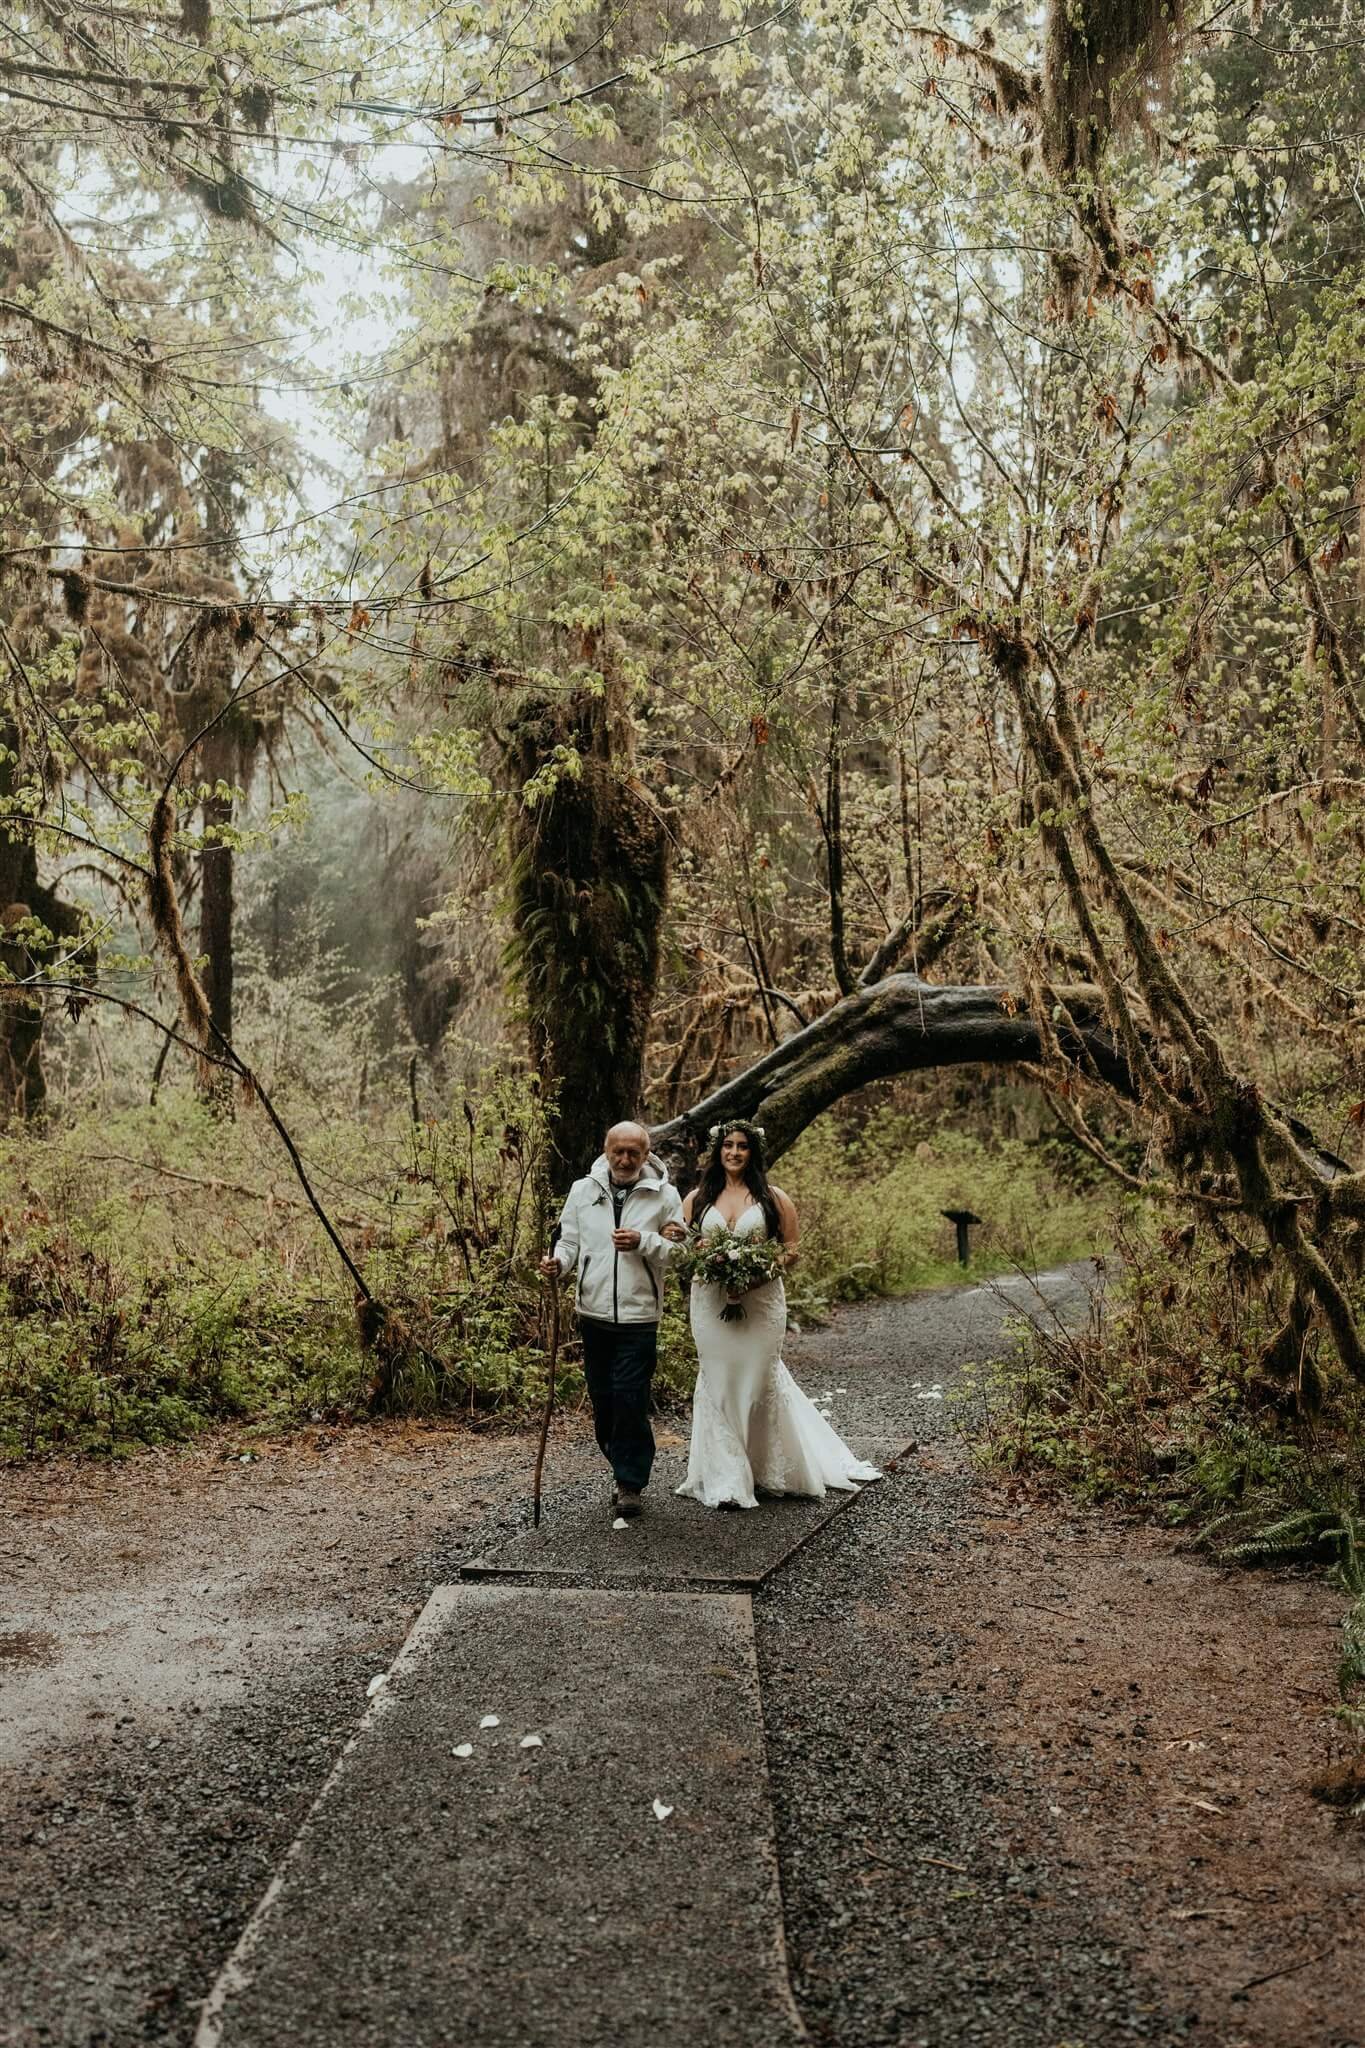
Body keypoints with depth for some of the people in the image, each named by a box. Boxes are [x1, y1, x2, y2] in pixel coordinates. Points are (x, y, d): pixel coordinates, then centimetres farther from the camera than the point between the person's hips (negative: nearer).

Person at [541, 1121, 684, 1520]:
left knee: (630, 1399, -7)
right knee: (603, 1399, 11)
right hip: (594, 1313, 3)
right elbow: (570, 1241, 8)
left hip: (638, 1316, -3)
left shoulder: (663, 1194, -2)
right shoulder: (583, 1190, 4)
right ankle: (624, 1469, 29)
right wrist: (558, 1261, -13)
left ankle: (630, 1484, 5)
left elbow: (682, 1251, -2)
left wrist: (644, 1242, -18)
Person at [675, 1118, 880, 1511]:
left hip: (761, 1303, -1)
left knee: (759, 1381, 4)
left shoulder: (772, 1198, 5)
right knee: (719, 1384, 2)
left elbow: (792, 1248, 5)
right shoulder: (698, 1199, 9)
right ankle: (725, 1480, 8)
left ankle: (771, 1470, 20)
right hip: (711, 1303, 1)